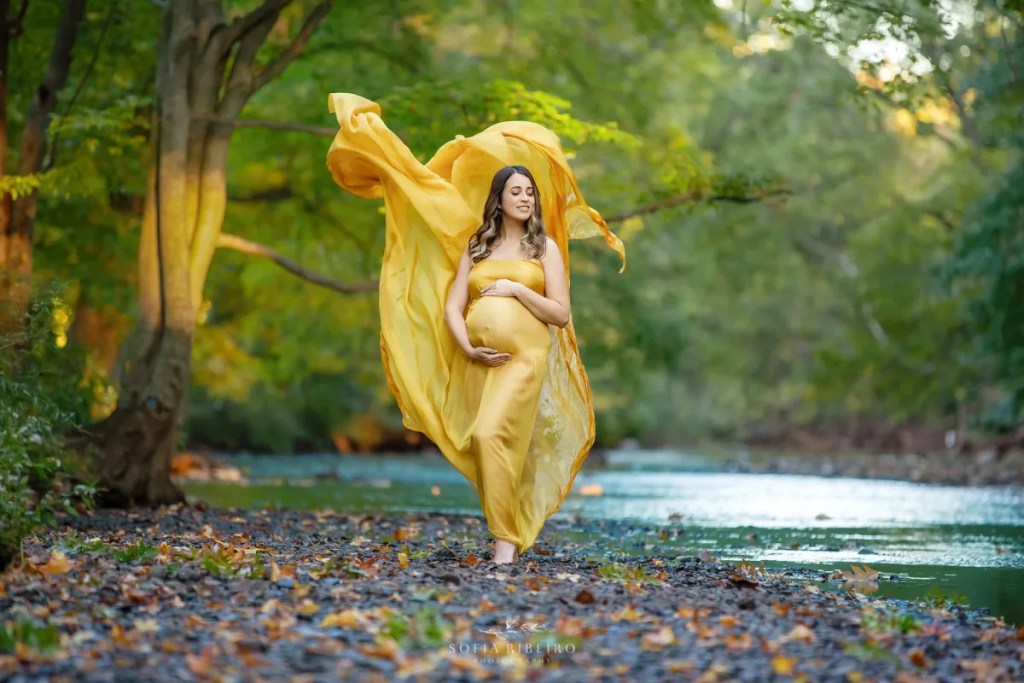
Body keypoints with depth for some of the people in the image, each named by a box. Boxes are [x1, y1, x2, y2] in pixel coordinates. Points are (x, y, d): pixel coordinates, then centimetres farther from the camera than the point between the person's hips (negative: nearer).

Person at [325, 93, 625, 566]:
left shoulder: (546, 248, 8)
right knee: (494, 447, 2)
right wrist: (467, 347, -8)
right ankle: (516, 530, 16)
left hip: (525, 355, -4)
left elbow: (561, 314, 2)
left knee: (492, 436, -21)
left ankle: (507, 538, -17)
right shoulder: (476, 246, 15)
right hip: (477, 359, 4)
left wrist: (517, 289, -9)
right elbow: (452, 307, 8)